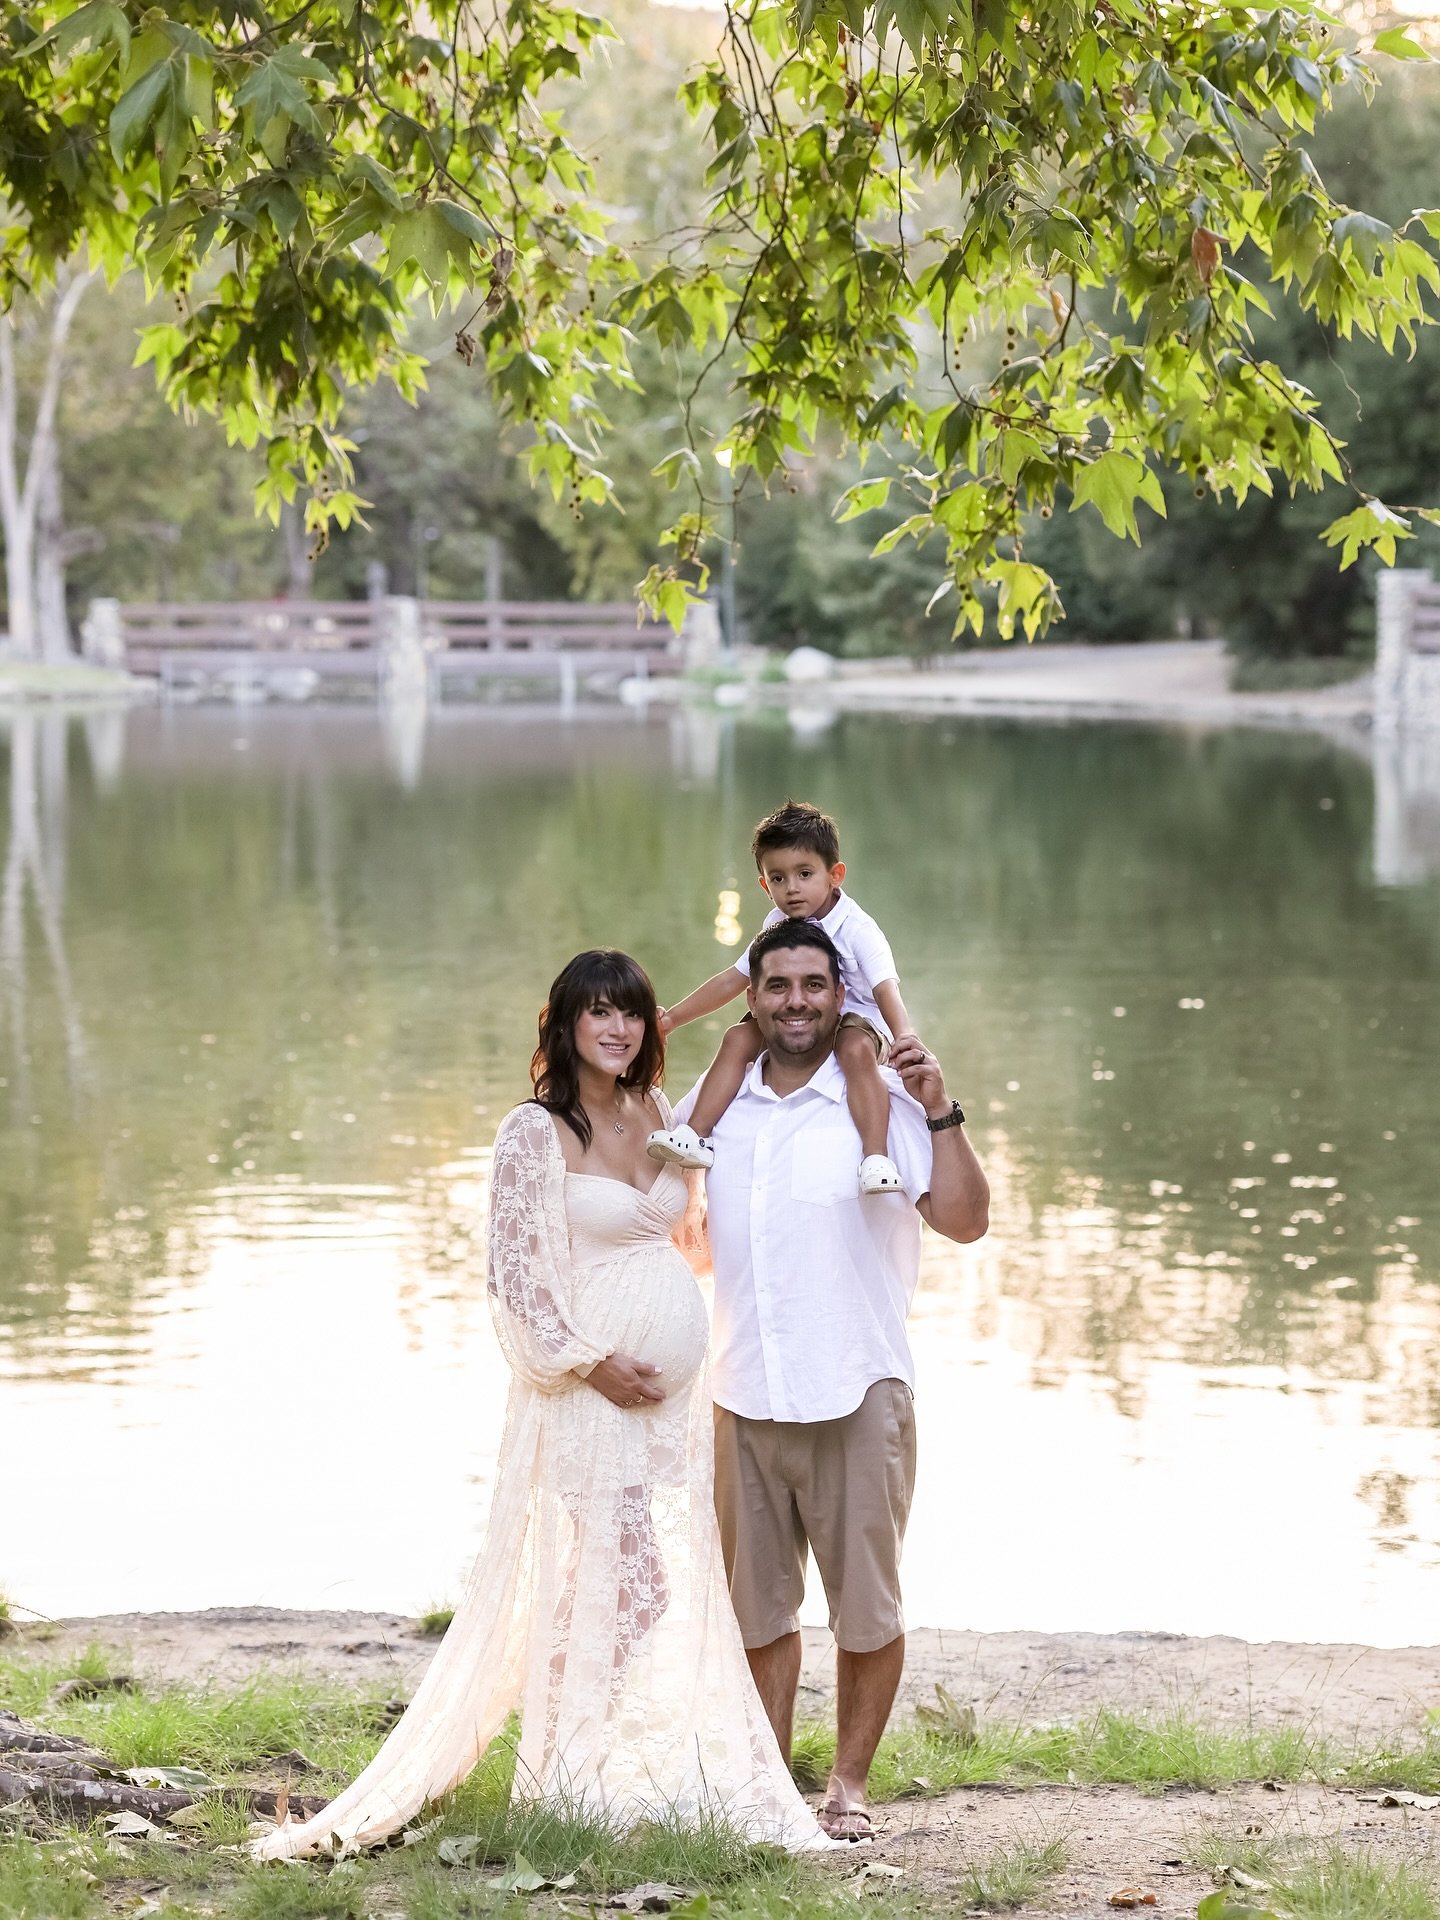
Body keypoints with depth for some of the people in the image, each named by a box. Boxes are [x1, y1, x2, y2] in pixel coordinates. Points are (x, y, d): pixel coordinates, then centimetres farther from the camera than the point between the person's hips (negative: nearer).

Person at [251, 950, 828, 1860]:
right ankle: (588, 1788, 3)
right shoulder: (536, 1133, -8)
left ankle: (671, 1778, 18)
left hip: (678, 1384, 7)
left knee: (676, 1577, 10)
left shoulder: (658, 1116, 11)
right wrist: (593, 1364, -18)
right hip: (591, 1384, -7)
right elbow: (518, 1274, -12)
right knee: (593, 1574, -5)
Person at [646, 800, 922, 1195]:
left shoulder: (856, 929, -14)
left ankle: (876, 1158, -48)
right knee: (738, 1038, -17)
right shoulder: (777, 927, 6)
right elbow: (734, 980, 15)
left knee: (857, 1051, -38)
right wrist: (671, 1018, 15)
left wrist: (905, 1037, -47)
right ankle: (697, 1136, -21)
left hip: (856, 1020, -6)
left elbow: (886, 988, -28)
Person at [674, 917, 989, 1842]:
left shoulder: (883, 1101, -3)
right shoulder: (714, 1103, 10)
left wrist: (940, 1114, -18)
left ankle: (850, 1783, 15)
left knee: (867, 1604, 1)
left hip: (858, 1392, -4)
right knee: (759, 1601, 11)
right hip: (745, 1394, 4)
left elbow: (965, 1219, -10)